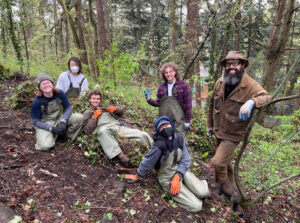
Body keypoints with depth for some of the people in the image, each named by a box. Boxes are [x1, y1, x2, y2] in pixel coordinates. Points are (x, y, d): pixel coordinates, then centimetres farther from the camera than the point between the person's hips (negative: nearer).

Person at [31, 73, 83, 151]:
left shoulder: (59, 93, -13)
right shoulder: (36, 102, -20)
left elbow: (68, 108, -6)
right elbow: (36, 121, -14)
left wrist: (63, 121, -24)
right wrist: (52, 129, -25)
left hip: (59, 118, 3)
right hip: (44, 124, -3)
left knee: (79, 117, -22)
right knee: (46, 146, -28)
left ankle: (68, 135, 2)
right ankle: (53, 135, 7)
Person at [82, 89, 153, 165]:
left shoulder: (105, 107, 34)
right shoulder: (88, 112, 26)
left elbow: (121, 108, 29)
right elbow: (87, 130, 12)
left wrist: (114, 109, 7)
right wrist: (95, 117, 2)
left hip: (118, 126, 3)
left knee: (143, 135, -22)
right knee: (102, 131, -44)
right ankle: (120, 155, -49)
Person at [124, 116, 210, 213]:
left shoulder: (179, 138, -9)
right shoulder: (159, 145, -26)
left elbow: (185, 161, -6)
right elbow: (147, 162, -13)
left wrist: (177, 178, -18)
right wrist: (137, 177, 0)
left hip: (181, 170, 4)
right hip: (167, 178, -4)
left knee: (203, 193, -15)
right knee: (196, 206, -12)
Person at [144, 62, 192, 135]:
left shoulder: (183, 85, -3)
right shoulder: (161, 87, 9)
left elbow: (188, 104, -4)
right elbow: (158, 103, 14)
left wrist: (187, 121, -6)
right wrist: (149, 99, -5)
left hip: (178, 121, -4)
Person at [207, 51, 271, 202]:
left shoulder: (250, 85, -19)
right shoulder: (220, 83, -3)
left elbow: (266, 97, -34)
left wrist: (252, 102, -55)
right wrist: (210, 125, 13)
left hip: (233, 134, -6)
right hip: (218, 131, 6)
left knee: (218, 161, -12)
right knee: (225, 161, 21)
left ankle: (221, 185, 20)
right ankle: (231, 187, 45)